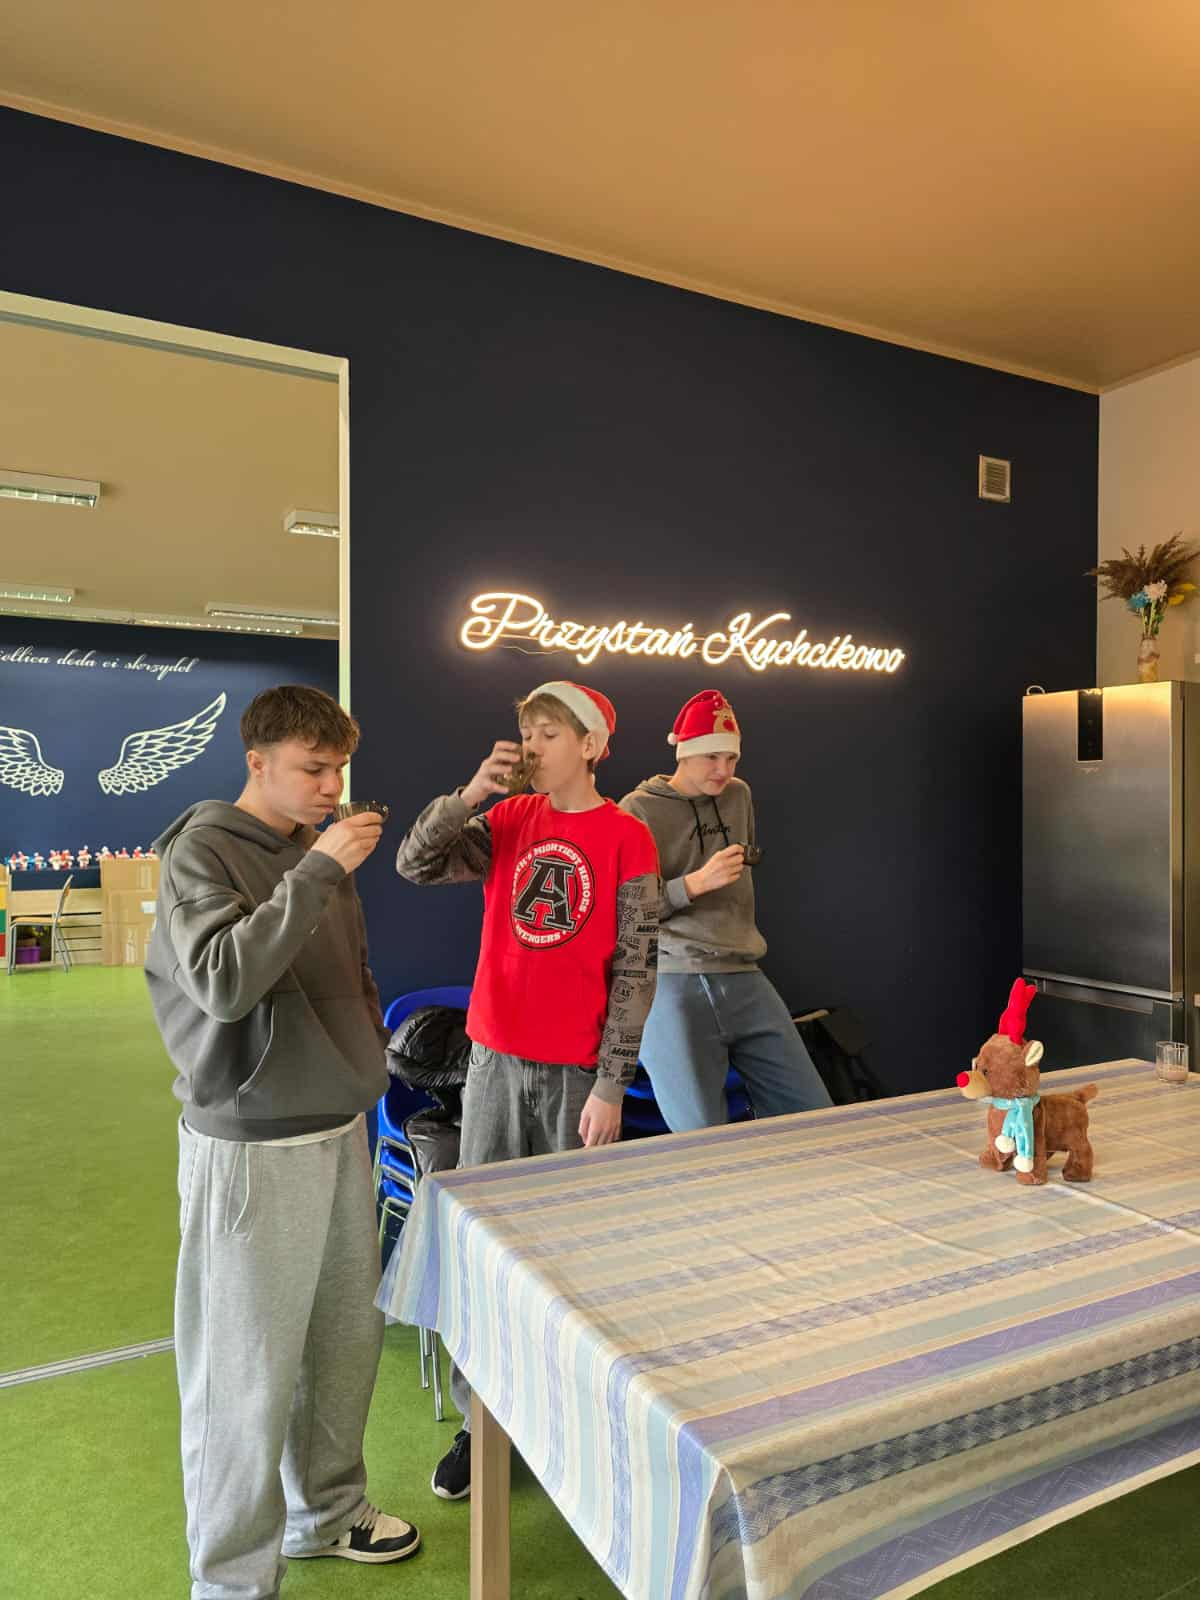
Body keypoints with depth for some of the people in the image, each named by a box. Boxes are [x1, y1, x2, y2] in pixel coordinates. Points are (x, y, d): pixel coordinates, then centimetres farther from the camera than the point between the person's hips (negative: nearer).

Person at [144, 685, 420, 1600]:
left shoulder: (317, 850, 9)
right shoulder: (203, 850, -11)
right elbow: (222, 981, -26)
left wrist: (365, 1049, 11)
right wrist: (316, 873, -27)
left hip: (341, 1129, 7)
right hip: (252, 1148, -7)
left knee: (346, 1341, 19)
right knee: (245, 1371, 5)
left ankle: (329, 1512, 41)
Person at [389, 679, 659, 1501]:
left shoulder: (626, 838, -7)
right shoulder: (509, 820, 5)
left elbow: (636, 969, -9)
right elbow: (416, 865, -5)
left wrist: (611, 1084, -11)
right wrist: (473, 792, -16)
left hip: (578, 1070, -3)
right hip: (495, 1057, 4)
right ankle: (480, 1418, 28)